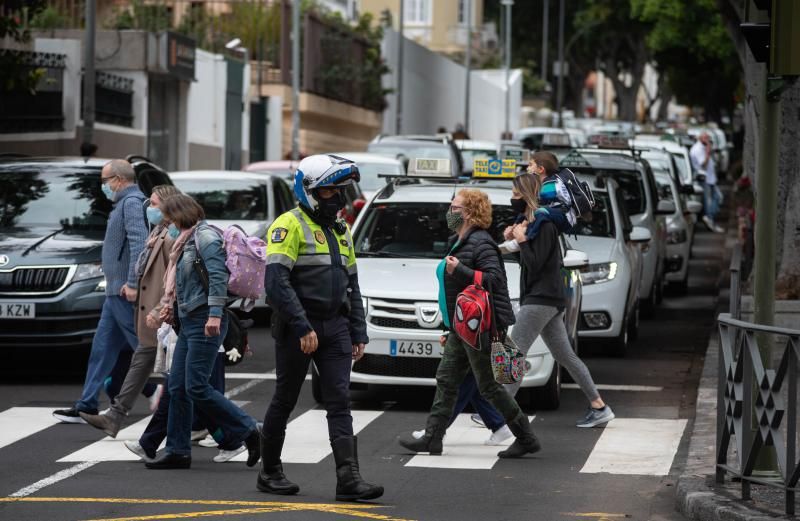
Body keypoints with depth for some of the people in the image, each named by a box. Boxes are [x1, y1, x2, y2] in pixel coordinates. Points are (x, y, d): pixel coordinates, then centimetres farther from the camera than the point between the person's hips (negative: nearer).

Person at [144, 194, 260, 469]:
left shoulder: (205, 237, -10)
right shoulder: (187, 240, 20)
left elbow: (218, 276, -21)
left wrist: (215, 314, -29)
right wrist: (171, 306, 17)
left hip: (204, 322, -10)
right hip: (188, 321, 10)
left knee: (196, 388, -12)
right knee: (178, 387, 7)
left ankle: (248, 431, -4)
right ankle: (178, 451, 11)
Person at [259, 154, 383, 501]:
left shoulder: (340, 231, 16)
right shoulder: (290, 225, -9)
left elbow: (352, 286, 20)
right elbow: (277, 281, -18)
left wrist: (358, 332, 12)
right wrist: (303, 328, -22)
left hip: (335, 327, 6)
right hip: (298, 328, -6)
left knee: (340, 402, -4)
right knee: (284, 401, 5)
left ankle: (348, 478, -11)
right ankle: (270, 472, 18)